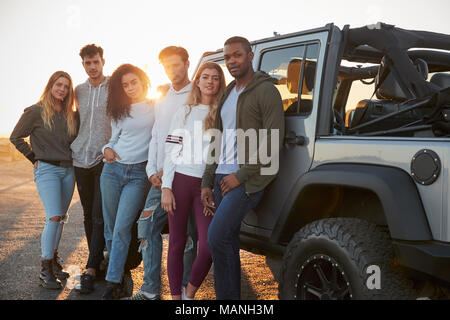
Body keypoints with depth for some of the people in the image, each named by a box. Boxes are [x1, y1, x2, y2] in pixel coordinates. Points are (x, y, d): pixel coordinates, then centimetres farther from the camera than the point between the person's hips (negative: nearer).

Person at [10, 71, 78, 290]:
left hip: (68, 170, 5)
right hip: (47, 170, -5)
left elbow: (76, 139, 25)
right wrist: (34, 158, 0)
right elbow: (16, 137, 2)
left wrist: (72, 157, 11)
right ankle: (45, 270, -9)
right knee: (53, 218, -15)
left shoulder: (71, 115, 9)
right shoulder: (35, 112, -4)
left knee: (60, 218, 9)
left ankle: (53, 259, 22)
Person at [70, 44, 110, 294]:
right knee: (88, 216, 10)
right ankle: (98, 261, 21)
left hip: (105, 160, -5)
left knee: (100, 217, -10)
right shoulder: (79, 90, 13)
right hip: (81, 159, 5)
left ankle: (91, 271, -8)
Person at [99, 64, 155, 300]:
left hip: (138, 173, -4)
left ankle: (112, 283, -9)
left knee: (122, 228, -12)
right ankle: (118, 269, 19)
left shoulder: (156, 108, 4)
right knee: (110, 227, 5)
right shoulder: (119, 111, 14)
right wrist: (107, 149, -1)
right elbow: (114, 139, 18)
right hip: (112, 170, 4)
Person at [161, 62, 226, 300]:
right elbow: (171, 151, 5)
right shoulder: (184, 112, 9)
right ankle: (175, 296, 19)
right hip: (181, 181, 0)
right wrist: (166, 188, -4)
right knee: (176, 244, 5)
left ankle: (190, 293, 16)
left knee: (208, 247, -8)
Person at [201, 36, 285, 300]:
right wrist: (207, 182, 15)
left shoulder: (266, 91, -5)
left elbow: (273, 143, -14)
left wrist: (241, 176, -15)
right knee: (227, 243, 9)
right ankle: (232, 296, 19)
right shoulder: (227, 94, 19)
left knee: (217, 237, -17)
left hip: (247, 179, -8)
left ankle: (227, 296, -3)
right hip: (222, 176, 8)